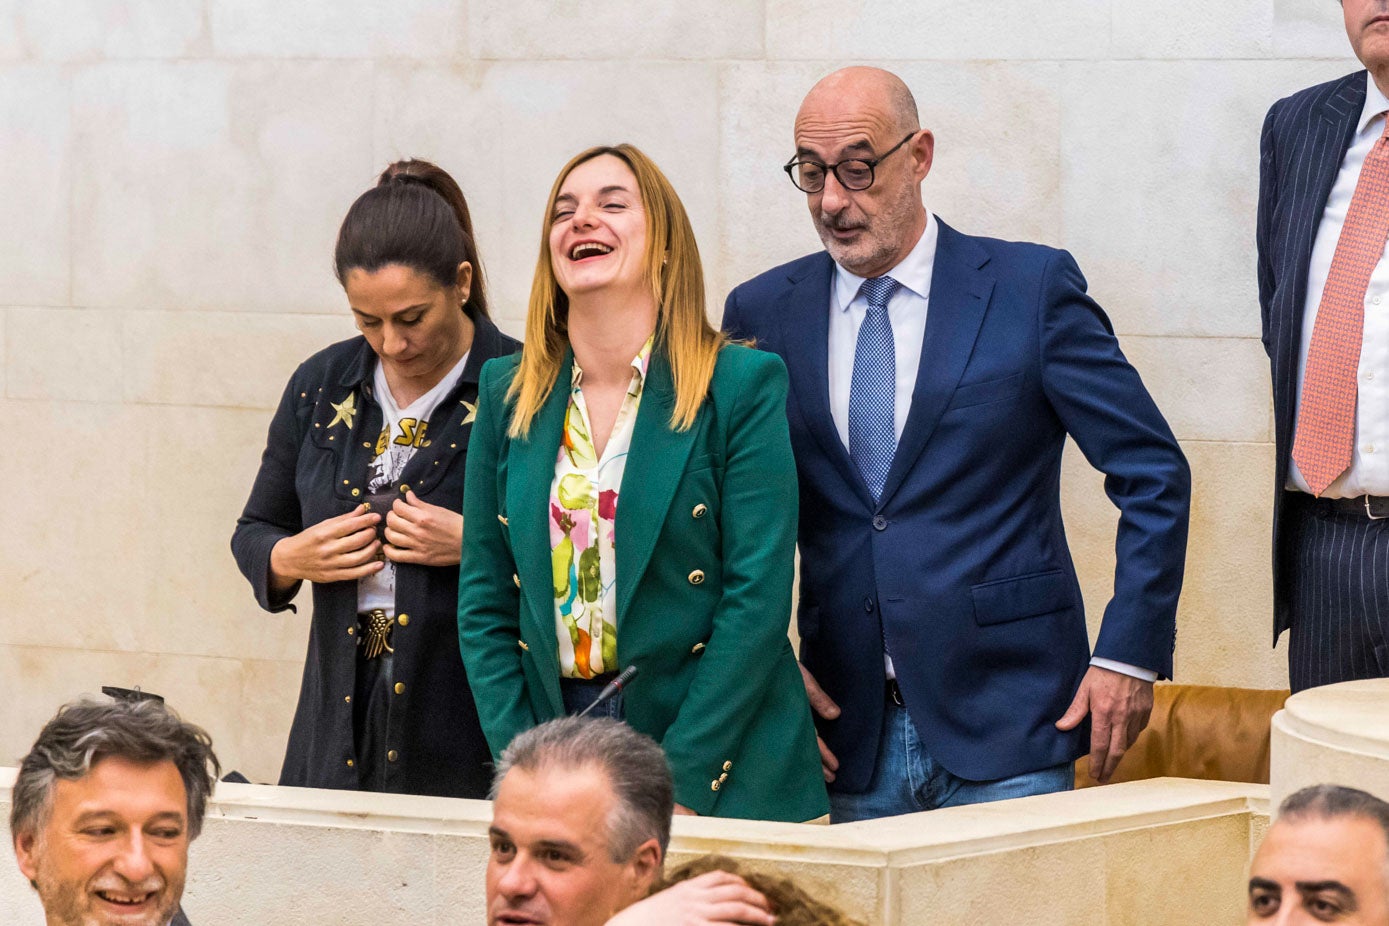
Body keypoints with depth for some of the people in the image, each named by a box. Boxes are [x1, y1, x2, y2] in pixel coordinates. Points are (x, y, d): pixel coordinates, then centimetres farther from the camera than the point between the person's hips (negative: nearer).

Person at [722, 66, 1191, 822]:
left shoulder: (1031, 288, -1)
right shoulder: (763, 313, 8)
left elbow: (1153, 474, 1)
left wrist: (1129, 653, -5)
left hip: (1004, 730, -2)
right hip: (848, 737, 3)